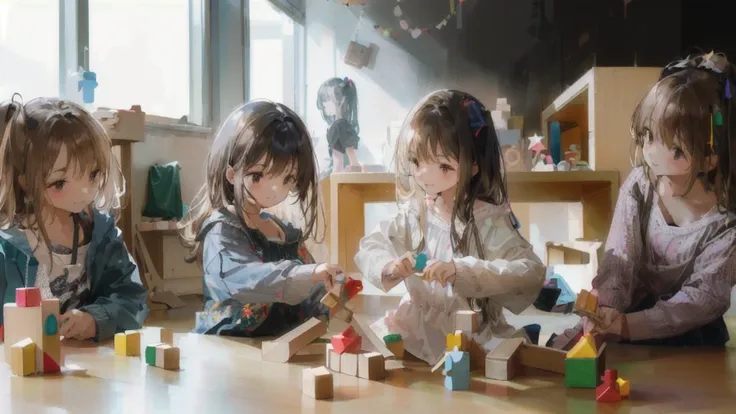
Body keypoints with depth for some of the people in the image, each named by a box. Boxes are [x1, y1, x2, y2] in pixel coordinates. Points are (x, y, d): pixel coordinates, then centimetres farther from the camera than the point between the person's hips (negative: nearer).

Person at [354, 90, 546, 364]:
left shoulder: (489, 221, -15)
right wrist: (389, 266, -19)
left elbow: (531, 273, -26)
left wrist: (461, 270, -35)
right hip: (415, 330, 4)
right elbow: (370, 247, 5)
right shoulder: (415, 211, 1)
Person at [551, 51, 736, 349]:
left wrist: (628, 325, -33)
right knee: (559, 351, -10)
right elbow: (618, 260, -15)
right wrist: (603, 315, -34)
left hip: (689, 336, -2)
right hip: (631, 311, 3)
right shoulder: (640, 185, -12)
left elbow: (704, 296, -21)